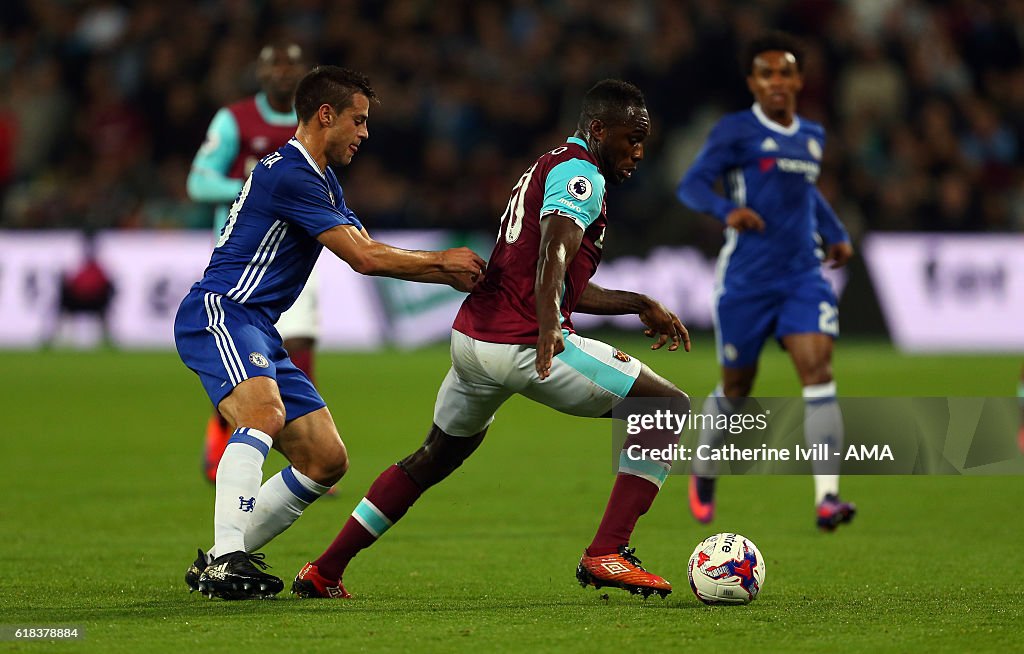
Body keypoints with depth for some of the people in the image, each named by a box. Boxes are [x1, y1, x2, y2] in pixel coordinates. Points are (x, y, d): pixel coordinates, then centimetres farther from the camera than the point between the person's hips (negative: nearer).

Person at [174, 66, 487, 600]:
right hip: (217, 315, -10)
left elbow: (369, 251, 25)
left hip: (257, 333, 10)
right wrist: (442, 262, -1)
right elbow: (364, 257, -15)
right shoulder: (289, 173, -14)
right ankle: (227, 560, -44)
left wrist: (454, 276, 16)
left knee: (327, 460, 5)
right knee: (265, 412, -37)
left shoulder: (320, 180, 21)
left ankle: (217, 564, 8)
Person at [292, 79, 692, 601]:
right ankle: (606, 555, -12)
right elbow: (553, 255, -26)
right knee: (669, 408, -3)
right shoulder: (580, 172, -7)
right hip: (525, 344, -10)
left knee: (436, 457, 28)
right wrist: (548, 330, -41)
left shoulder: (548, 168, 25)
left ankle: (324, 572, 28)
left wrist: (639, 305, 29)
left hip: (471, 337, 10)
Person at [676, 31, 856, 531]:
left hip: (804, 275, 4)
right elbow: (692, 184, -10)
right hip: (745, 279, -4)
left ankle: (826, 496, -23)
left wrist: (836, 233, 21)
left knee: (817, 367, -16)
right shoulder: (737, 131, -5)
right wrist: (727, 210, -29)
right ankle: (704, 474, 37)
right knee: (736, 387, 7)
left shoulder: (813, 137, 14)